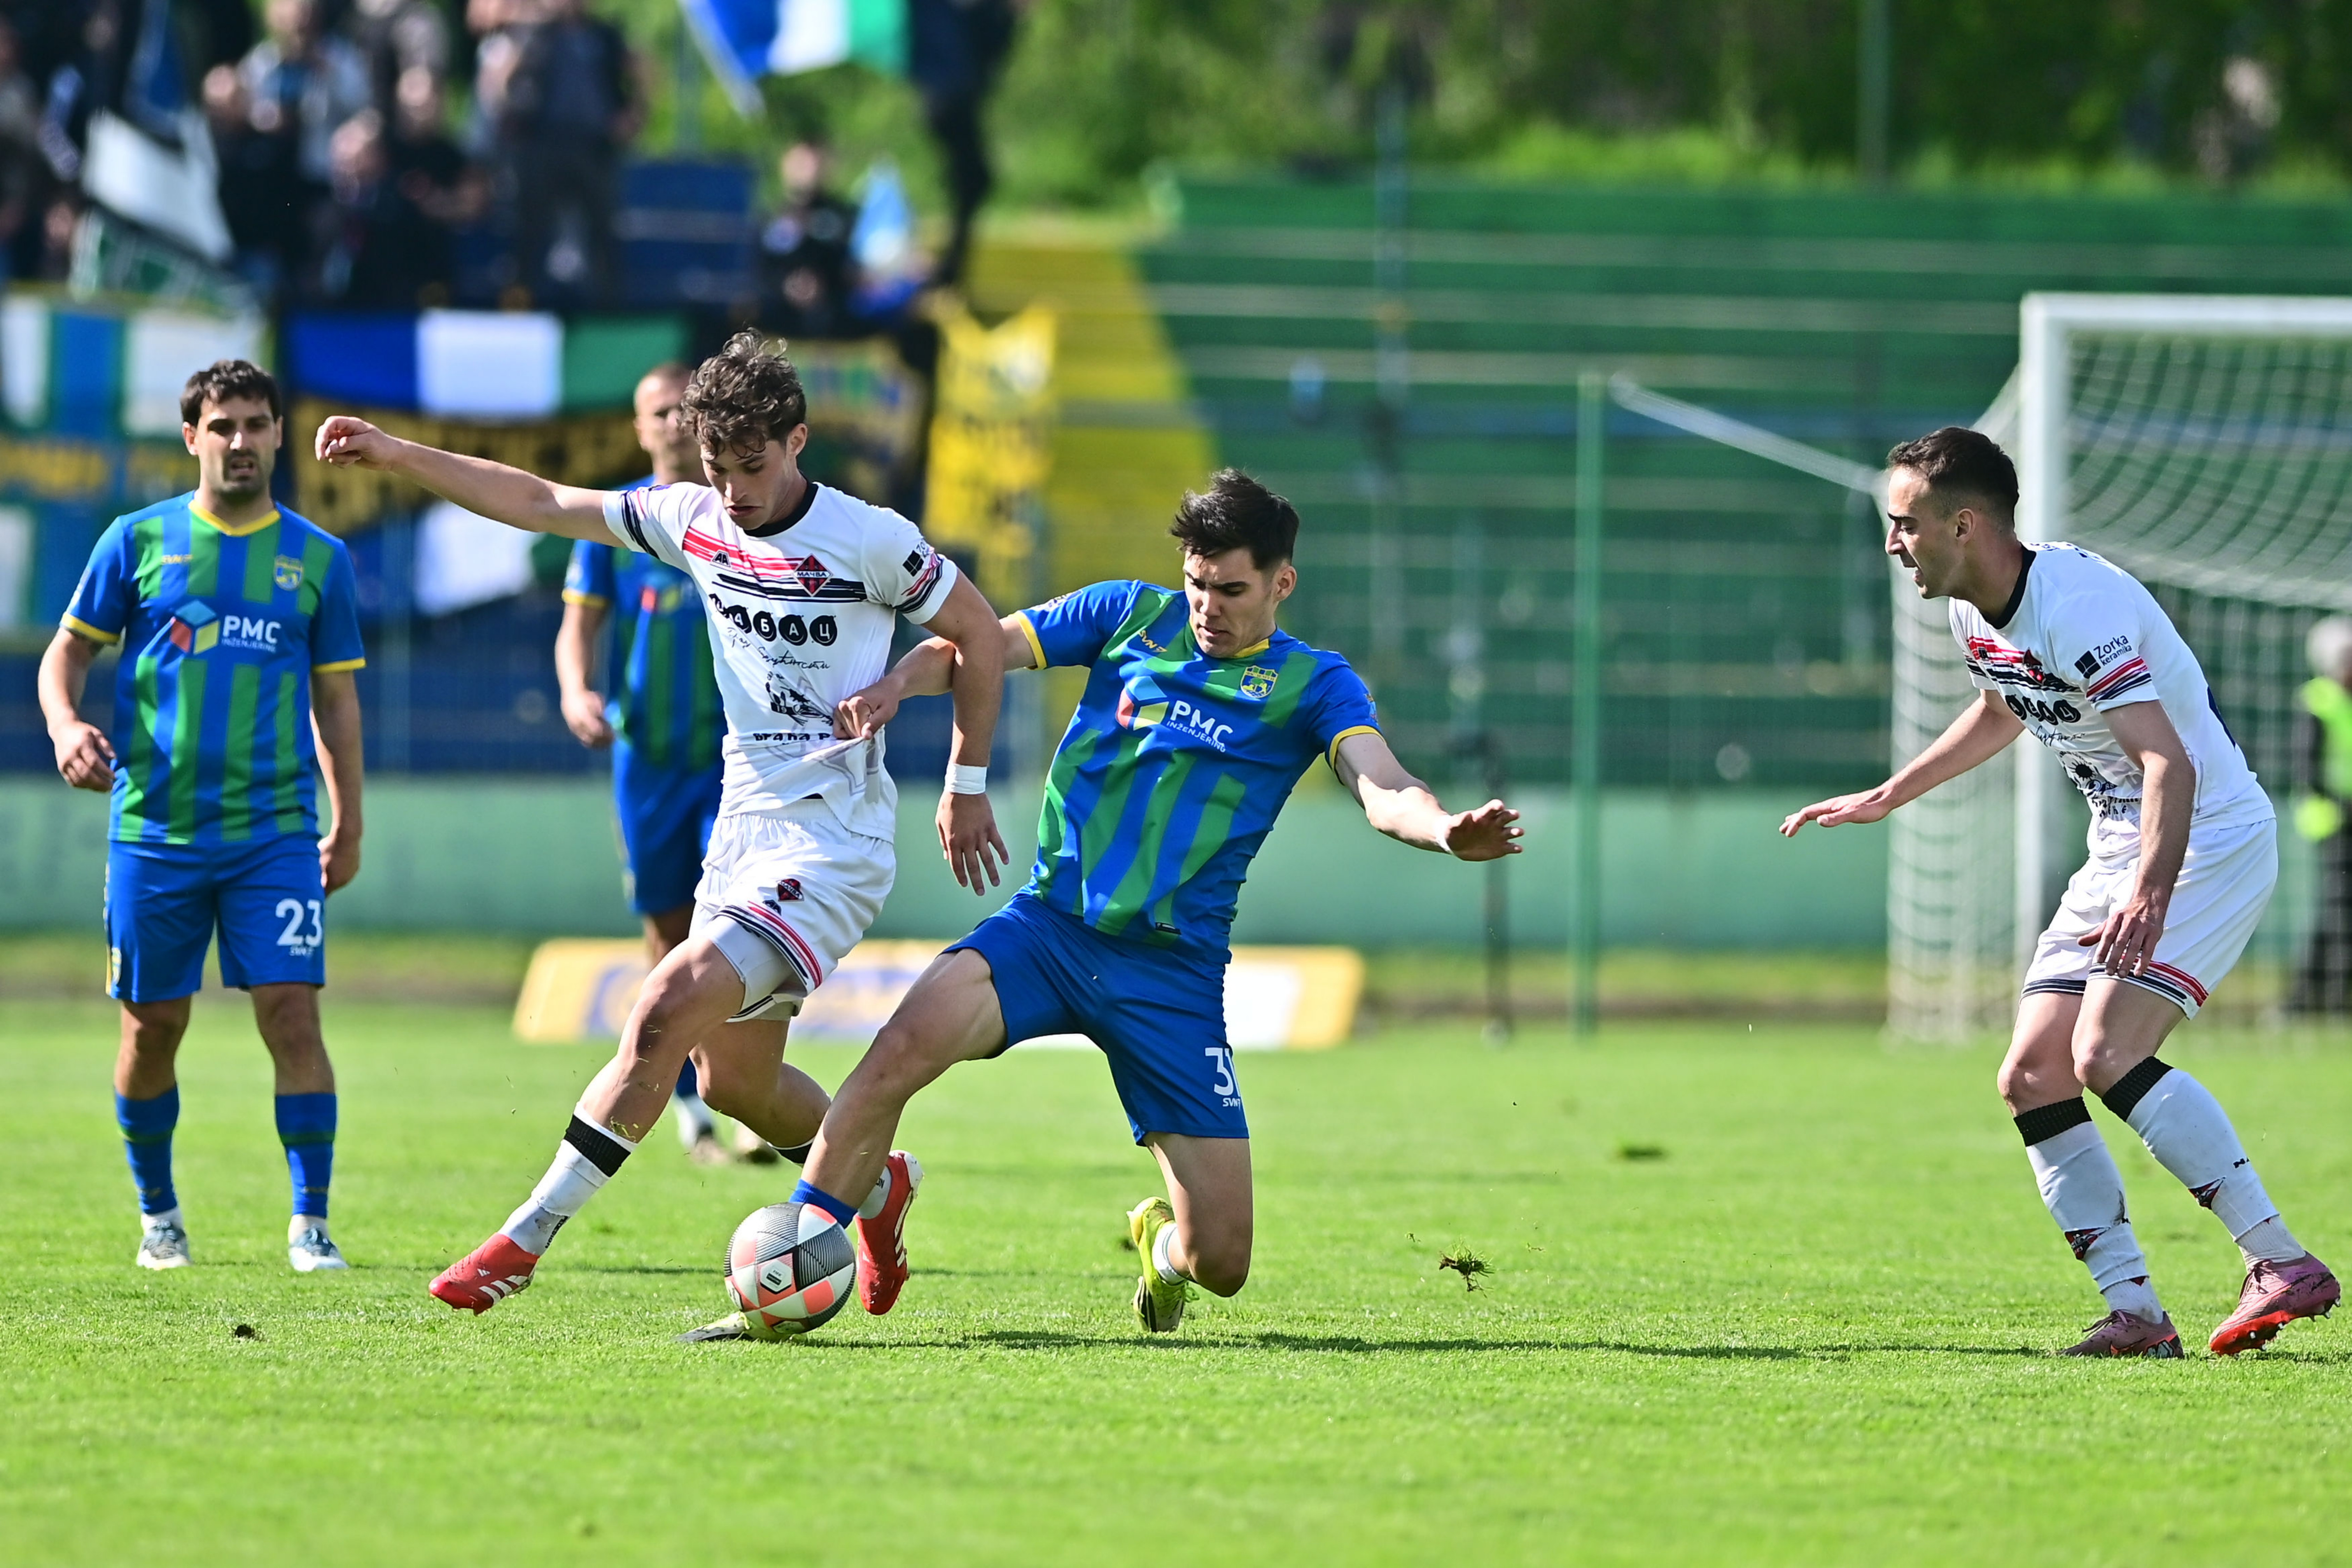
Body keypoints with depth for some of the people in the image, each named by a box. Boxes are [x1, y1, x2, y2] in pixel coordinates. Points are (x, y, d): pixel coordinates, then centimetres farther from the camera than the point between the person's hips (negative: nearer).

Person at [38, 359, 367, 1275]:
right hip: (155, 829, 0)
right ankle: (157, 1213, 24)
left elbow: (336, 699, 12)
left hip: (276, 833, 0)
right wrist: (66, 726, -13)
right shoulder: (139, 542, 3)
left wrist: (348, 825, 9)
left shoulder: (317, 560, 7)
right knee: (153, 1028, 6)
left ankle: (310, 1222, -6)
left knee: (292, 1014, -11)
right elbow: (69, 652, 8)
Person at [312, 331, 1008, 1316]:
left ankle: (527, 1240, -19)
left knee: (667, 1009, -22)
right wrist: (397, 455, 7)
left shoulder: (867, 541, -12)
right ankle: (878, 1188, 42)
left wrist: (967, 786, 5)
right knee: (732, 1078, 14)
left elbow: (978, 633, 1)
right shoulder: (693, 521, 4)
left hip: (831, 847, -7)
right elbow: (539, 505, 11)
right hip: (744, 827, 7)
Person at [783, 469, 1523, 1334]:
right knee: (908, 1042, -32)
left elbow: (1383, 791, -13)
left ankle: (1162, 1240, 37)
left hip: (1175, 973, 0)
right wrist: (898, 682, -18)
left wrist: (1447, 831, -37)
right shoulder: (1132, 614, 8)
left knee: (1222, 1262, -3)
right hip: (1049, 927, 0)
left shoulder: (1312, 684, 3)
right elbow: (971, 647, 5)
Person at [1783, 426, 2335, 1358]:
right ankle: (2135, 1313, -1)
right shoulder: (1976, 613, 4)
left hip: (2211, 838, -9)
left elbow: (2170, 764, -35)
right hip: (2118, 855, 9)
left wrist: (2151, 892, -49)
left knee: (2105, 1053, -25)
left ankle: (2284, 1267, -21)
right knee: (2031, 1080, -1)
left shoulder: (2078, 608, -25)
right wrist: (1881, 800, 33)